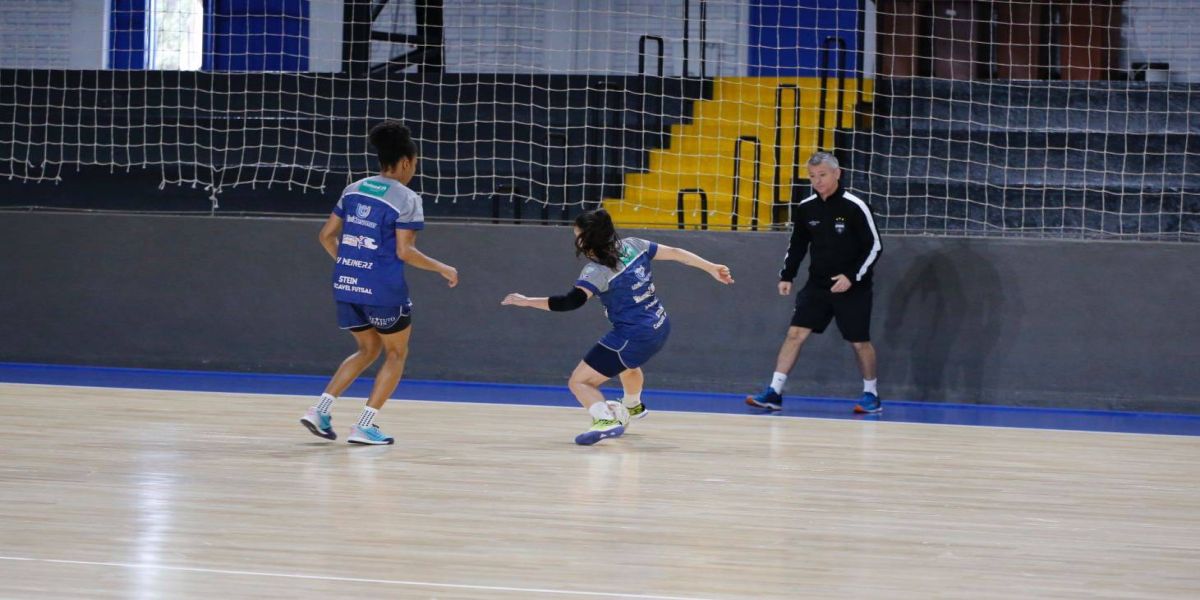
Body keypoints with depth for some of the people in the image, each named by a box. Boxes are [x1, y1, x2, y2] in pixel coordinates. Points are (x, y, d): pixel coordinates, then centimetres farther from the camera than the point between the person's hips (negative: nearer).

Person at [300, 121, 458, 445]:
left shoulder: (354, 190, 10)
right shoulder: (406, 199, -9)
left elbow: (326, 235, 11)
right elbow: (404, 251, -15)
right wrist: (442, 268, -4)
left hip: (347, 284, 6)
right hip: (383, 289, -6)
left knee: (368, 348, 23)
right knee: (396, 353, 14)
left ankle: (320, 409, 8)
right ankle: (364, 425, 4)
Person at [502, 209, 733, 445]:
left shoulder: (597, 270, -20)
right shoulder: (632, 245, 0)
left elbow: (573, 300, -32)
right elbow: (675, 253, 6)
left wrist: (527, 301, -27)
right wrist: (712, 268, 15)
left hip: (633, 337, -8)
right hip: (660, 328, 8)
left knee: (579, 382, -5)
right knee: (627, 363, 41)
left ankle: (606, 419, -30)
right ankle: (633, 406, 67)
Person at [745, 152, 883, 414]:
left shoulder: (854, 207, -13)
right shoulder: (805, 209, 1)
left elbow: (874, 246, -9)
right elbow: (797, 245, 14)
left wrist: (852, 276, -17)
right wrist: (786, 276, 4)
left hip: (852, 287, -4)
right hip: (818, 285, 4)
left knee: (859, 342, 2)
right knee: (795, 333, -6)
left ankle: (871, 394, 21)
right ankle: (774, 393, -6)